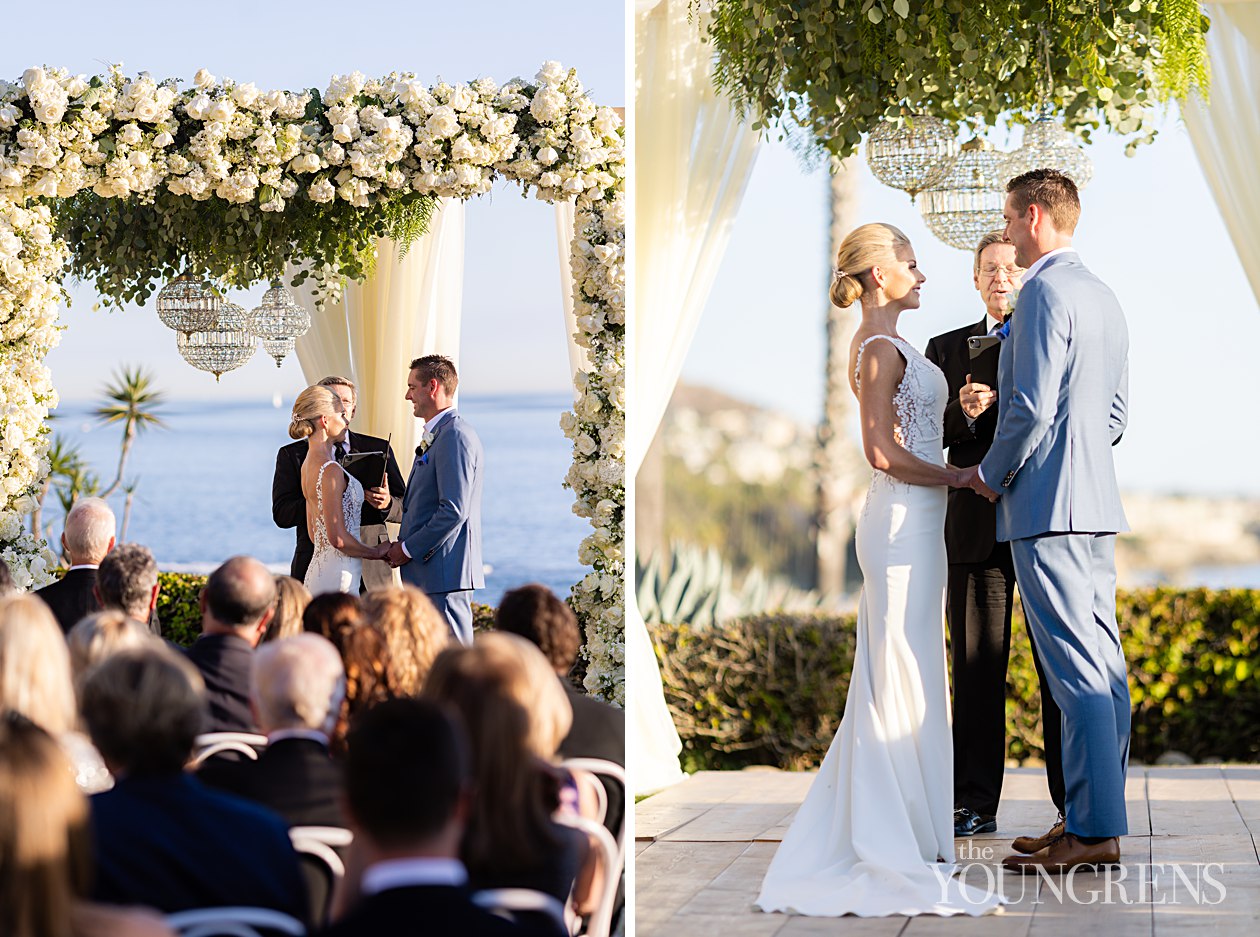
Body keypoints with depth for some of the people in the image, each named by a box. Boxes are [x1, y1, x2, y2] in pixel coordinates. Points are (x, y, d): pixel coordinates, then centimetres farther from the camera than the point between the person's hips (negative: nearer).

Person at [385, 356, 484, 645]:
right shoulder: (435, 436, 20)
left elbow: (454, 511, -20)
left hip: (444, 572, -11)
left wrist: (409, 549, -14)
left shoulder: (455, 436, -14)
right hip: (429, 571, 11)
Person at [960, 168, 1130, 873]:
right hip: (1097, 502, 10)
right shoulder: (1105, 296, 19)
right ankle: (1100, 820, 13)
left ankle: (1093, 832, -10)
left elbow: (1033, 407, -18)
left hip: (1047, 502, -10)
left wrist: (991, 474, -4)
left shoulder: (1045, 293, -12)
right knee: (1105, 667, 9)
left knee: (1077, 671, -10)